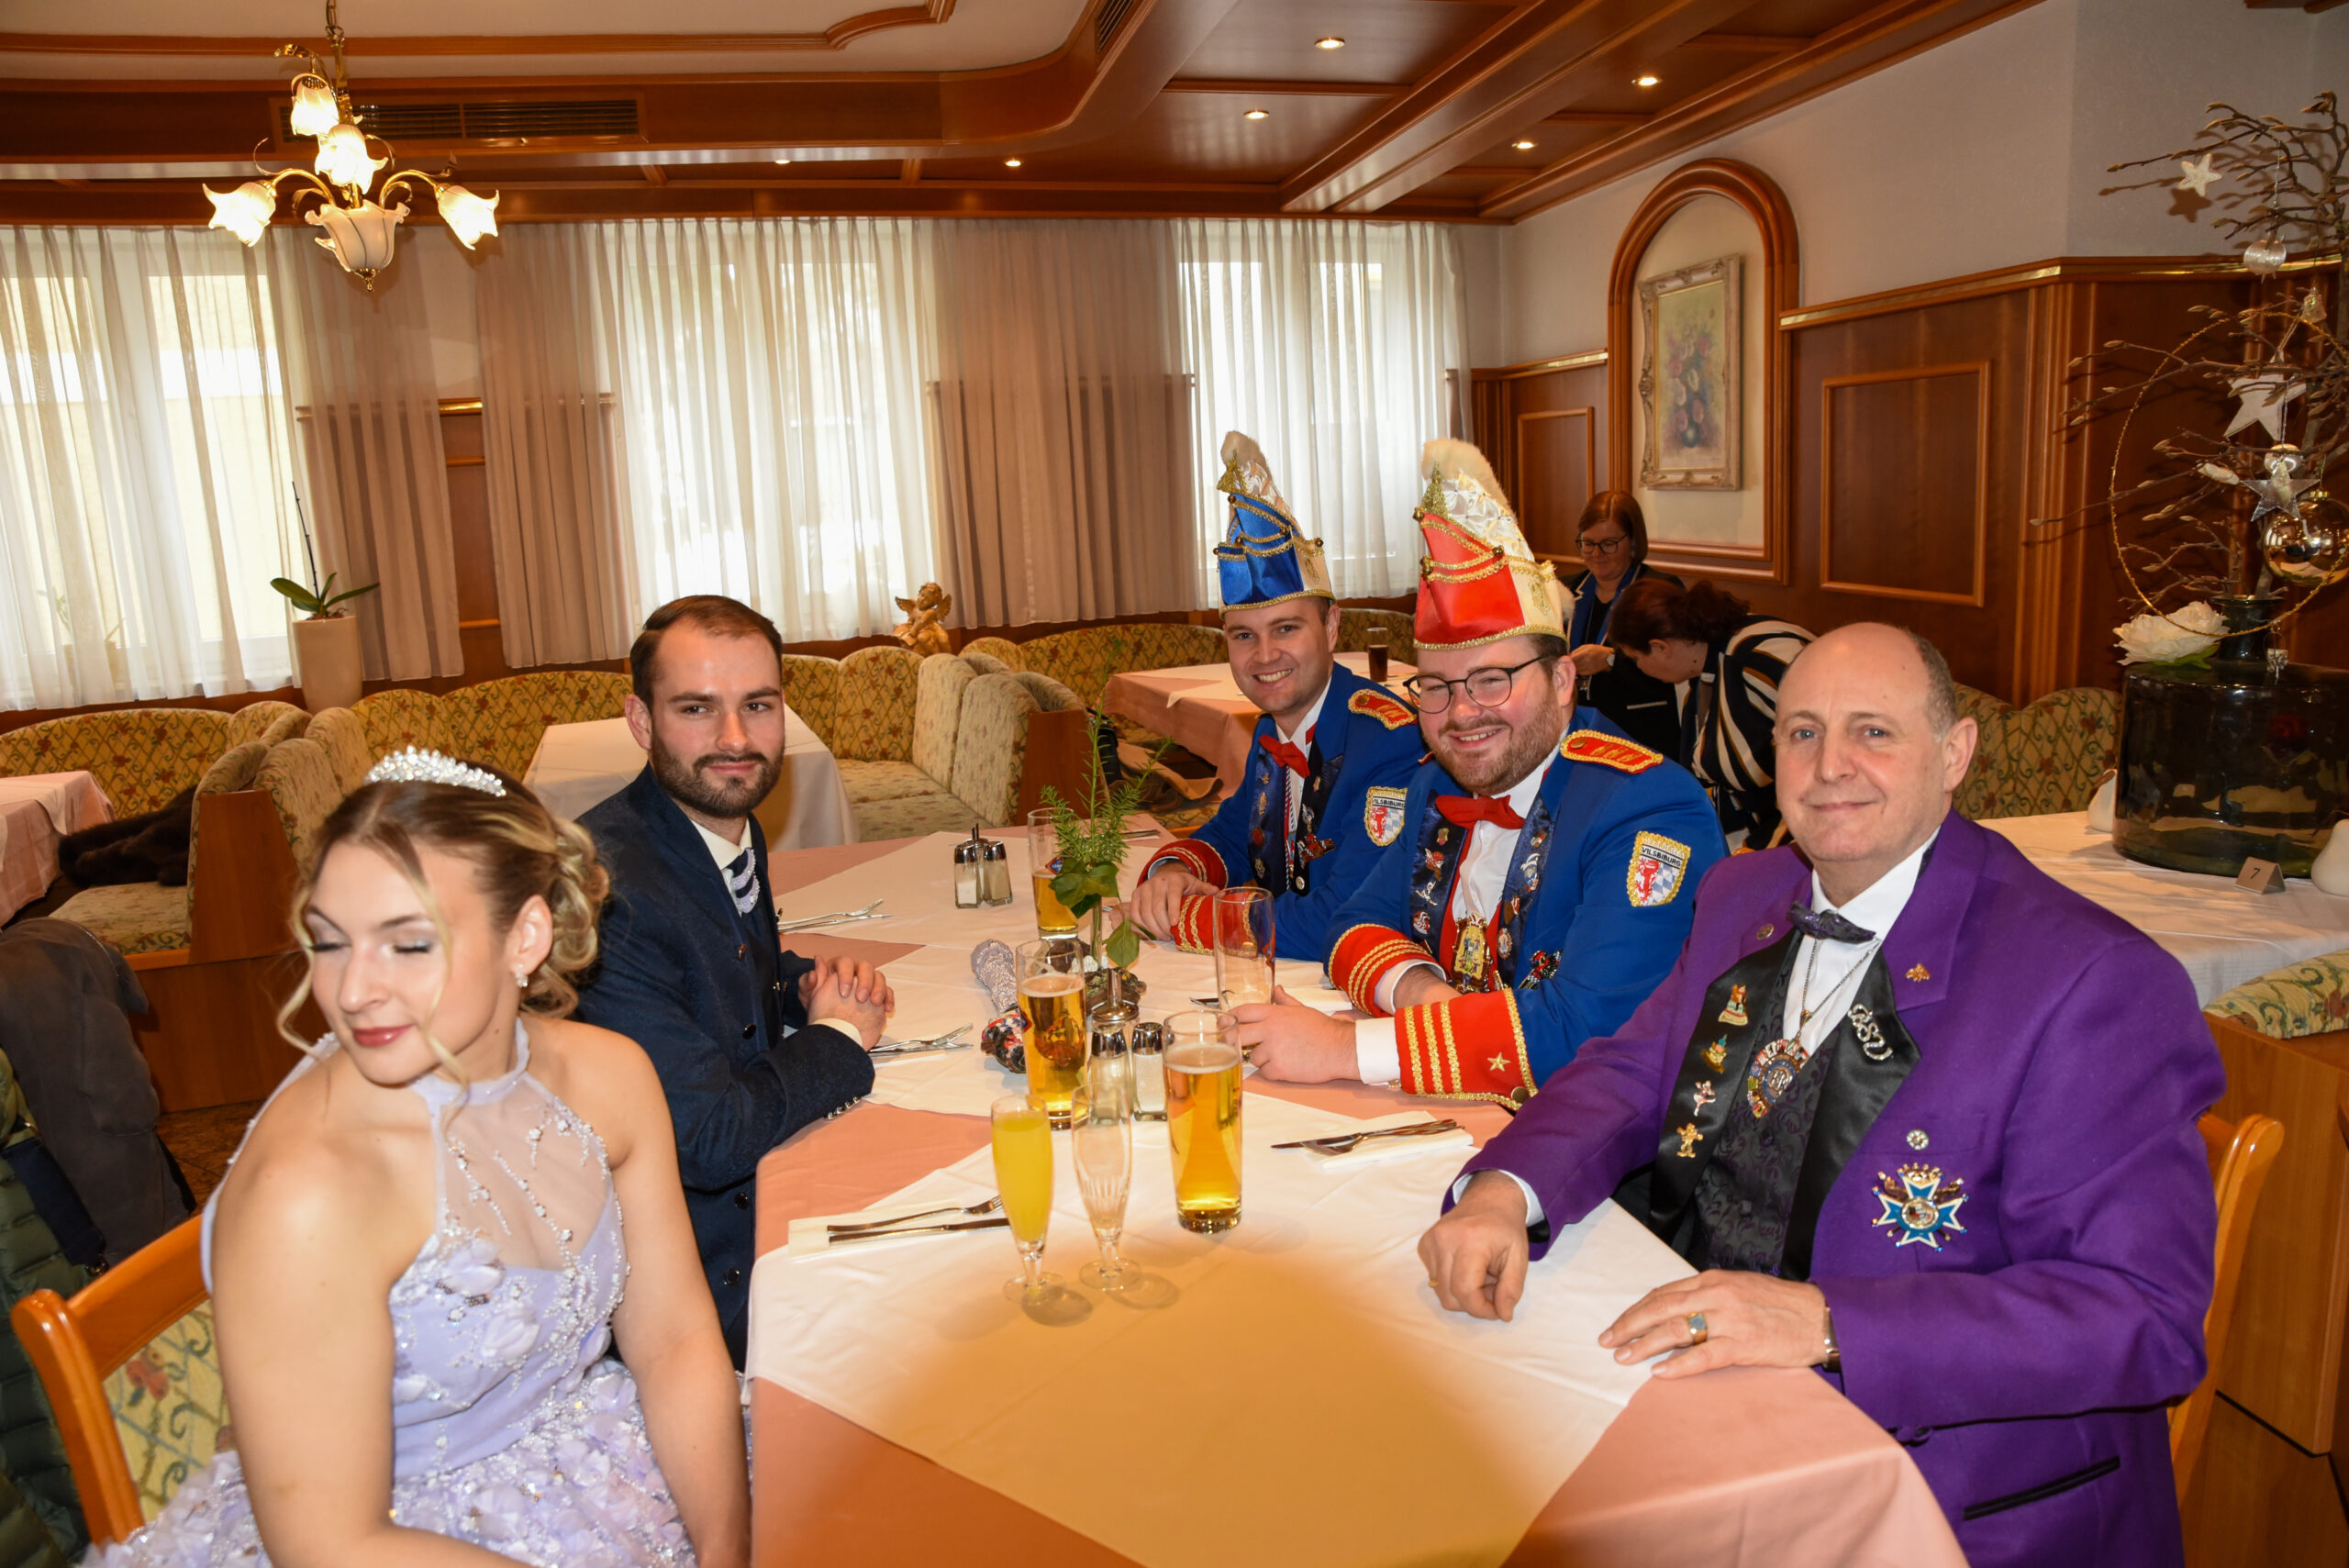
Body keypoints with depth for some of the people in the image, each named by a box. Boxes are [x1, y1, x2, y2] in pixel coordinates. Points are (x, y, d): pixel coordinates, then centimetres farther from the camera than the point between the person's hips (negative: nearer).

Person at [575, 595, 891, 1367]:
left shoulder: (731, 826, 1)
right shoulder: (602, 890, -27)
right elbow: (711, 1142, -27)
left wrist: (812, 986, 1)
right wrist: (840, 1034, -12)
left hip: (774, 1181, 8)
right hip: (708, 1271, -8)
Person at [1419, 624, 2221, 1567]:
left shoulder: (2098, 985, -16)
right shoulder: (1744, 897, 6)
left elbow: (2144, 1317, -20)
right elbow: (1632, 1073, 8)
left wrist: (1824, 1320, -32)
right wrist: (1504, 1190, -14)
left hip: (1947, 1485, -6)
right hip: (1687, 1375, 6)